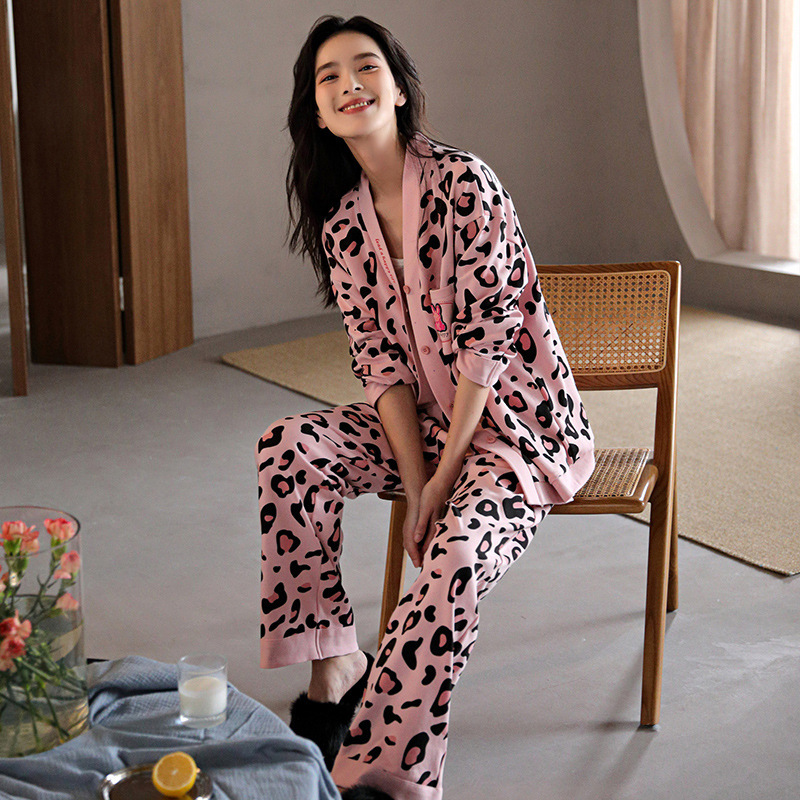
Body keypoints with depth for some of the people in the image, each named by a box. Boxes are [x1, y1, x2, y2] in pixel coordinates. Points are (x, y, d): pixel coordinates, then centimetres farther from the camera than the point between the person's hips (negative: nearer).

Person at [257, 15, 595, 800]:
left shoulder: (462, 183, -16)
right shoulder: (341, 220, 2)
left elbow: (488, 339, -18)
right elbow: (379, 358, -2)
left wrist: (443, 478, -18)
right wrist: (413, 480, -14)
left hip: (512, 417, -6)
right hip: (420, 417, 6)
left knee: (454, 556, -32)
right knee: (288, 448, -18)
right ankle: (334, 669, -10)